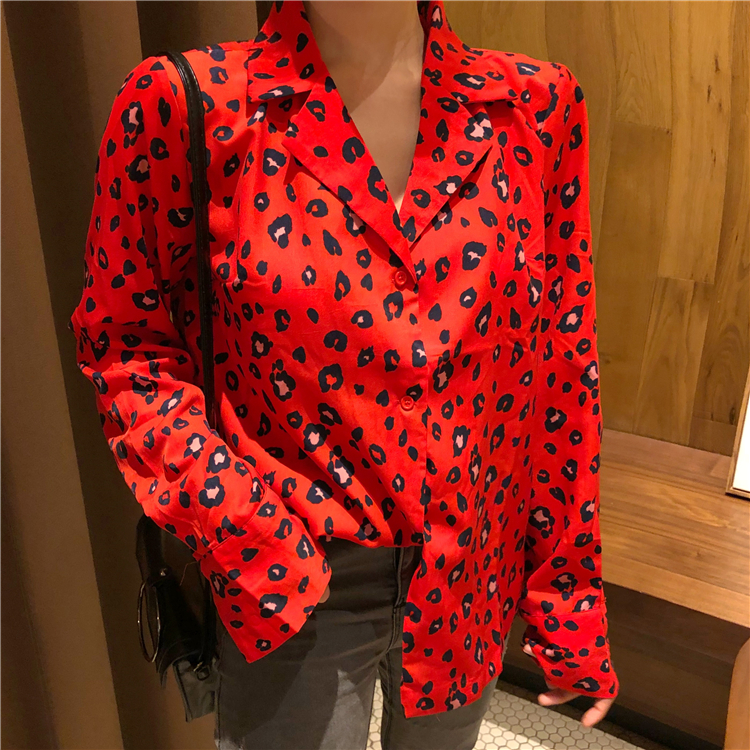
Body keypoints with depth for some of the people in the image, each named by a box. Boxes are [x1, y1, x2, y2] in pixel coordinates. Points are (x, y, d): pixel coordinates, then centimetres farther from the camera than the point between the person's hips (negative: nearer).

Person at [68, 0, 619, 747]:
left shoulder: (536, 108, -7)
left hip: (474, 575, 4)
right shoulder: (182, 104, -13)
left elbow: (563, 368, -3)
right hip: (289, 583, -2)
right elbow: (123, 340, -4)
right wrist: (228, 516, -18)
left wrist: (570, 595, 3)